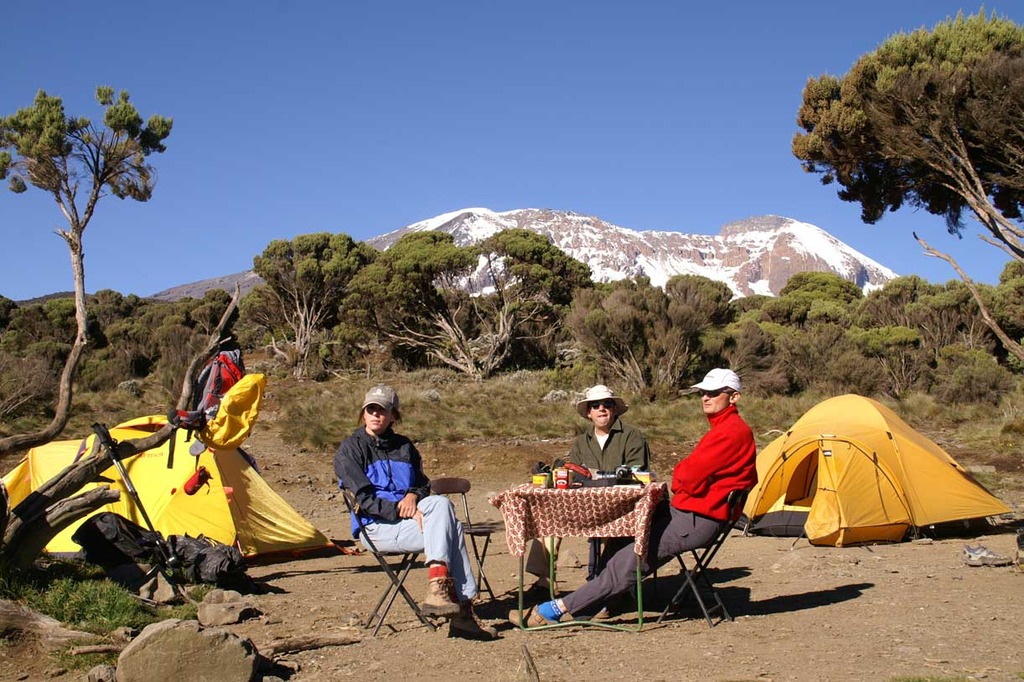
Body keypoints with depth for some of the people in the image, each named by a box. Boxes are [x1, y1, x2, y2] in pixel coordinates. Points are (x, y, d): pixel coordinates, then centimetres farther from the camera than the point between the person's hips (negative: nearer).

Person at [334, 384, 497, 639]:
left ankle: (438, 589, -31)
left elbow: (423, 484, 20)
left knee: (440, 503, -29)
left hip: (407, 518, 5)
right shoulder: (350, 449, 1)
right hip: (378, 527, -5)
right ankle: (462, 607, -29)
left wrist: (413, 495, -6)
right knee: (448, 528, -26)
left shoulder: (404, 447, 18)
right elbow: (363, 498, -8)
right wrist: (404, 512, -20)